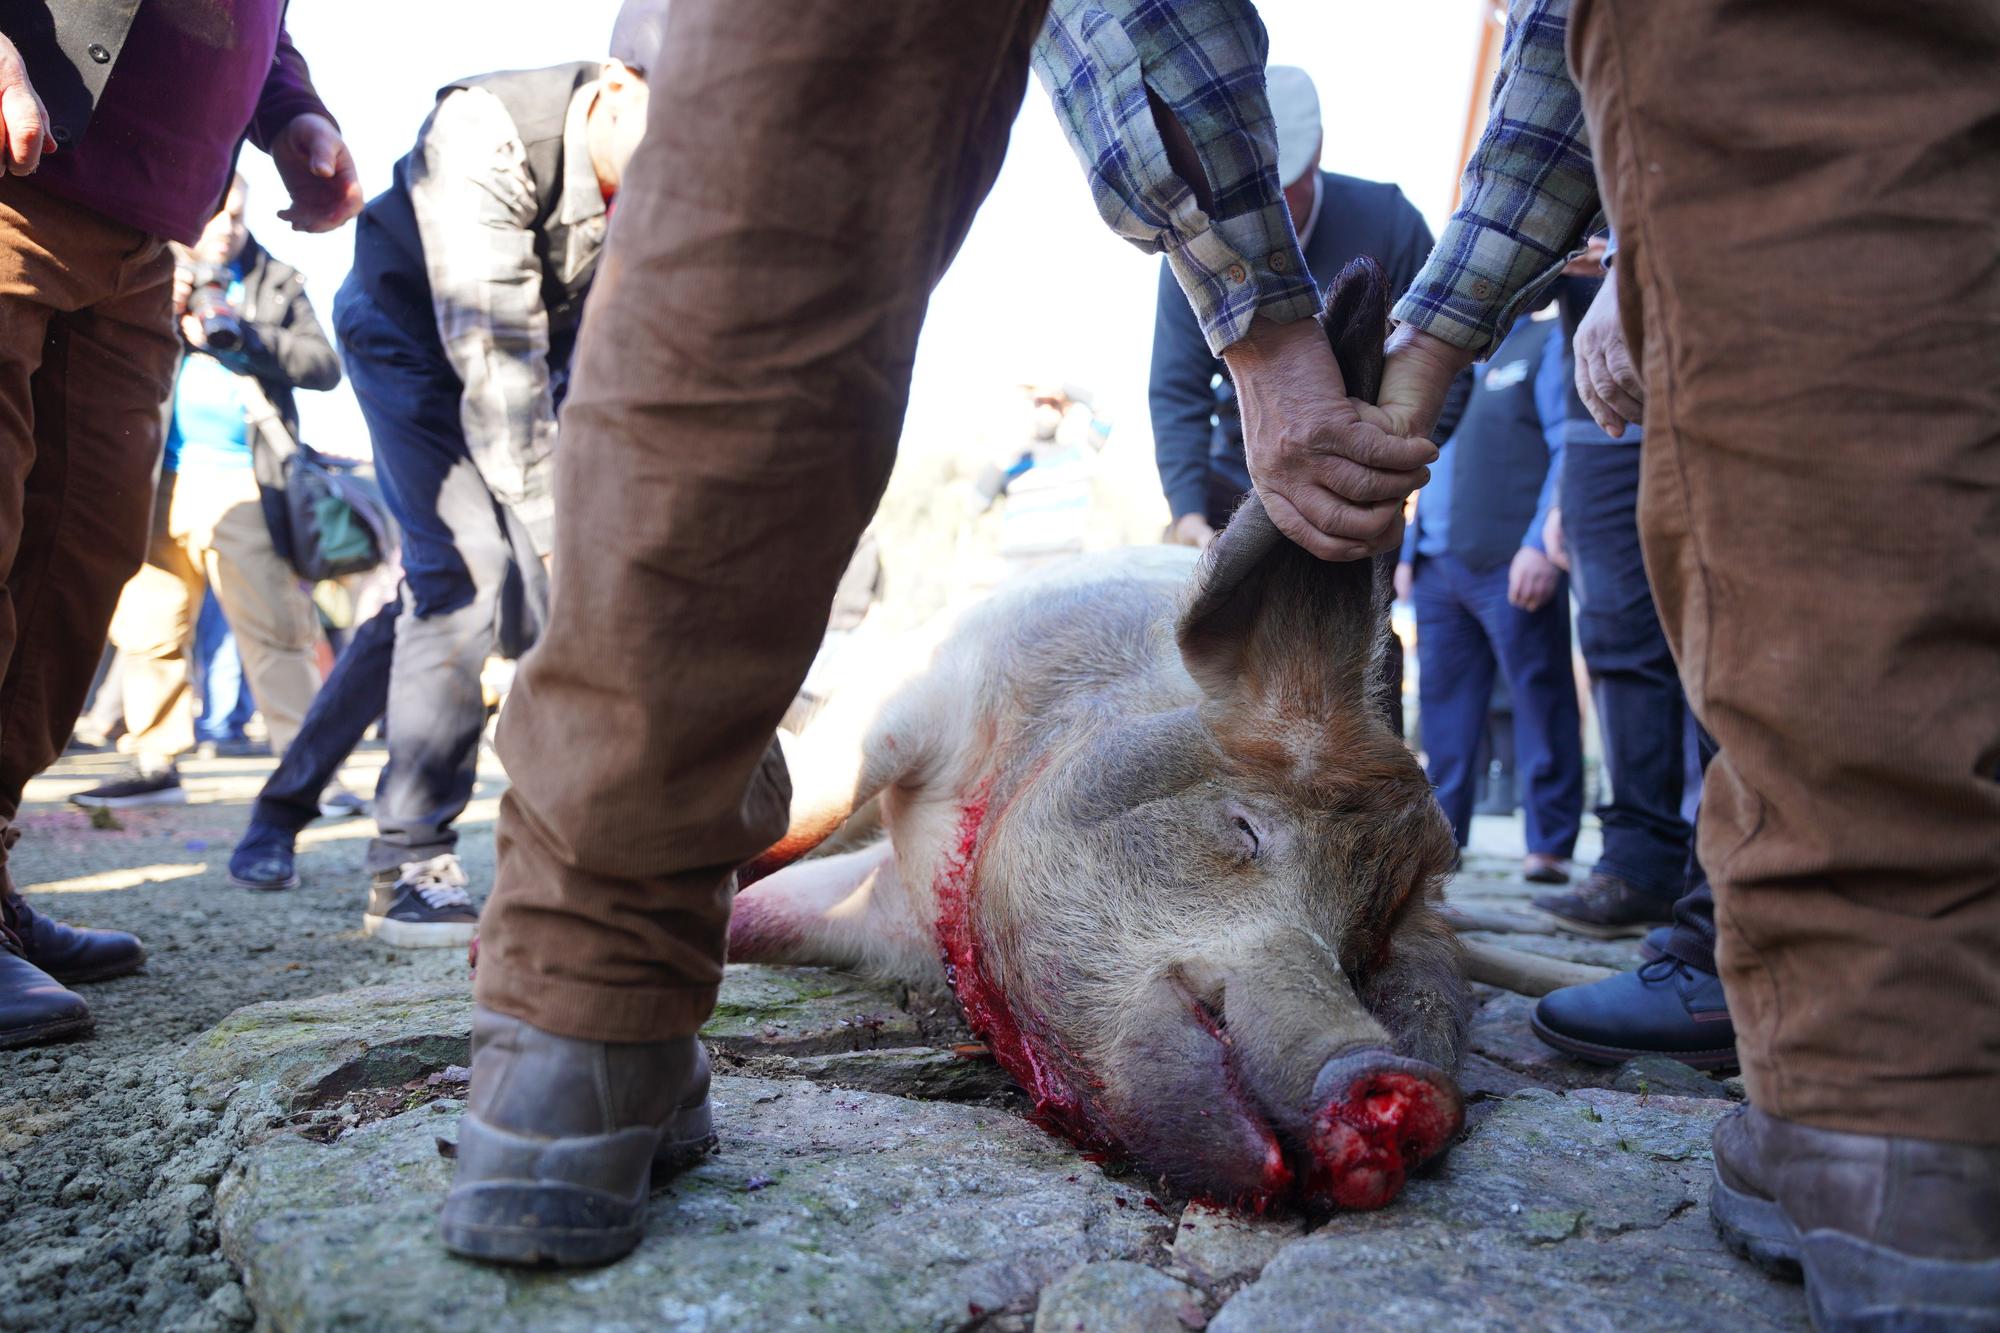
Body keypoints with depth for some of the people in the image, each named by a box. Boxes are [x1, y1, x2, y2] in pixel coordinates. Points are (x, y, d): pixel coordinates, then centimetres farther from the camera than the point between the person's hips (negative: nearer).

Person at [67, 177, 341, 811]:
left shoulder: (277, 282, 15)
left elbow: (324, 364, 4)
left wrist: (242, 334, -8)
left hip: (242, 479, -3)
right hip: (162, 478, 3)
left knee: (273, 627, -9)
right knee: (147, 628, 6)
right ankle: (156, 763, 16)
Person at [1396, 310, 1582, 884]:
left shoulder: (1548, 343, 3)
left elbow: (1569, 450, -8)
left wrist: (1541, 543, -18)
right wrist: (1409, 551, 18)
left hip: (1512, 563, -7)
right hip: (1438, 566, 7)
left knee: (1540, 701, -4)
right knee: (1443, 703, 6)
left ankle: (1550, 846, 0)